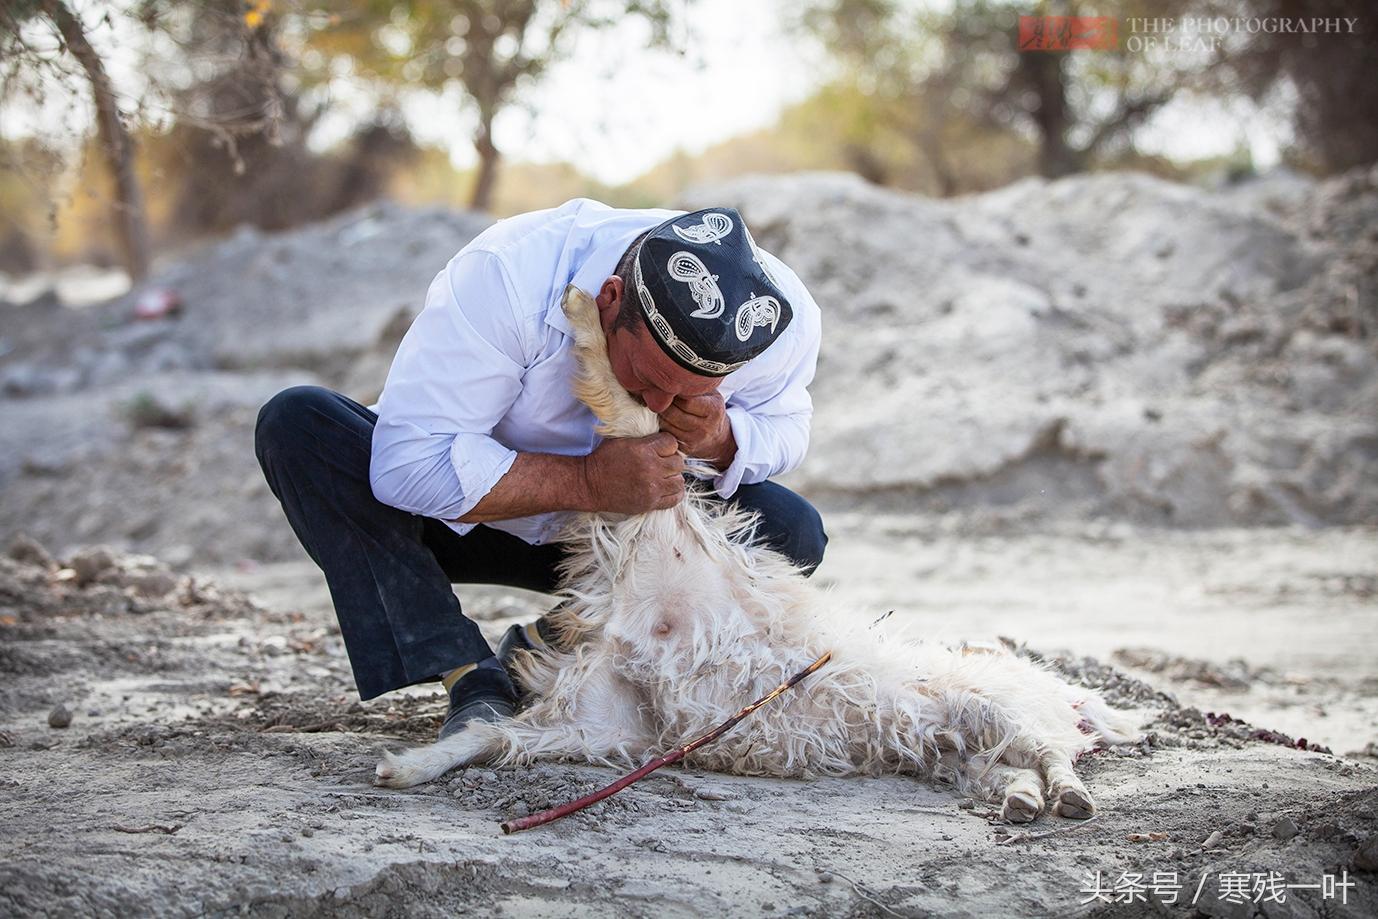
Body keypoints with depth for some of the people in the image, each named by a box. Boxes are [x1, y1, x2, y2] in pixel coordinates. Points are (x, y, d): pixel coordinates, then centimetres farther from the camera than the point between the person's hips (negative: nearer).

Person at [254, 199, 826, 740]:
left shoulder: (784, 317, -25)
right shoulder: (505, 275, -36)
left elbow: (784, 428, -4)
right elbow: (408, 463, -36)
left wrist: (723, 439, -29)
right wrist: (587, 482, -42)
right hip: (461, 517, -2)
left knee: (790, 532, -22)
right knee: (296, 423, -29)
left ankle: (549, 645, -10)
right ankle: (472, 681, -28)